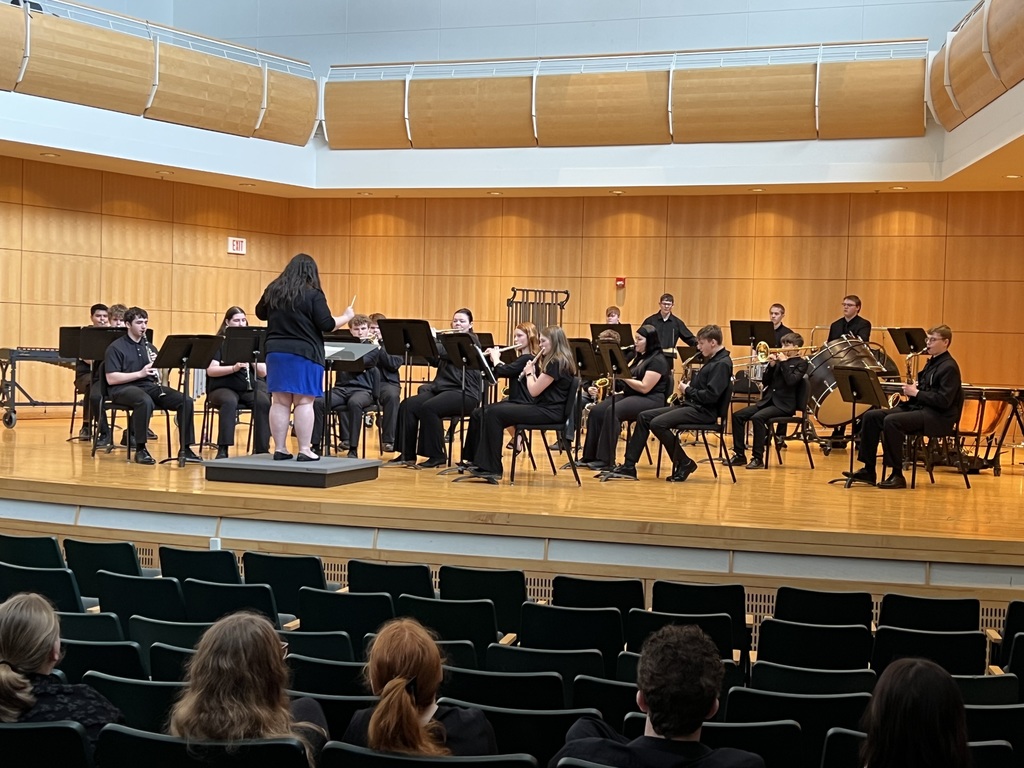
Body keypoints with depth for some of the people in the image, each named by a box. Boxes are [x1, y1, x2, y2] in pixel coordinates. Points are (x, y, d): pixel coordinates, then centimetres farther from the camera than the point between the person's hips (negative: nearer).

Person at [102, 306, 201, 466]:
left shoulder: (149, 346, 18)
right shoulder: (116, 347, -1)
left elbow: (161, 374, 17)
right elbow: (111, 379, -12)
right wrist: (140, 373, -19)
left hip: (150, 386, 6)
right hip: (124, 388, -6)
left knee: (186, 401, -17)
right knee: (146, 402, -41)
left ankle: (185, 449, -12)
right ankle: (140, 449, -28)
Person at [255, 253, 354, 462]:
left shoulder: (273, 290, 7)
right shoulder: (313, 294, -10)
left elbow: (260, 313, 21)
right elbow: (327, 325, -11)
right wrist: (347, 316, 5)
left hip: (276, 352, 5)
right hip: (304, 354, -5)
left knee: (279, 402, 6)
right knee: (304, 402, -3)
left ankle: (279, 449, 8)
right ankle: (305, 450, -4)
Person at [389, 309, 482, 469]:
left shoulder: (471, 342, -3)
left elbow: (443, 352, -18)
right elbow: (435, 361, 11)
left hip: (464, 394, -8)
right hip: (441, 389, 8)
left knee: (428, 408, -32)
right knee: (408, 405, -15)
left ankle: (437, 456, -21)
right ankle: (407, 454, -12)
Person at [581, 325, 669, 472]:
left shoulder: (657, 361, -10)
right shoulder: (639, 357, 19)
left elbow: (644, 388, -18)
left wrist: (623, 375, -15)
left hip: (650, 400, -9)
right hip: (630, 395, 9)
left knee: (612, 412, -33)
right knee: (596, 411, -13)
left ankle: (607, 460, -31)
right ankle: (590, 456, -14)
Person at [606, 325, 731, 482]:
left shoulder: (722, 363, -14)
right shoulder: (712, 360, 17)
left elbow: (710, 396, -23)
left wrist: (688, 390, -10)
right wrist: (686, 391, 4)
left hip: (704, 411, -11)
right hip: (691, 405, 11)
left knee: (657, 423, -25)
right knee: (644, 417, 2)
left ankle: (684, 463, -10)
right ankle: (629, 466, -2)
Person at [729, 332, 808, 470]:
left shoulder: (801, 363, 0)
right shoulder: (780, 360, 18)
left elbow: (791, 380, -18)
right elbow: (765, 381, 14)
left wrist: (784, 362, -12)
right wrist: (771, 365, 1)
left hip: (784, 405, -7)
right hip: (768, 400, 7)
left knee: (757, 417, -32)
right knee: (737, 416, -8)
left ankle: (758, 458, -26)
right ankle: (739, 454, -4)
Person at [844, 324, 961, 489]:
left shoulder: (949, 367, -10)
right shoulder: (932, 362, 19)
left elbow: (944, 401, -20)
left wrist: (916, 393, -16)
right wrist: (911, 389, 4)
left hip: (938, 416, -10)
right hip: (918, 408, 10)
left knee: (891, 421, -33)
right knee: (870, 416, -6)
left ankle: (897, 475, -26)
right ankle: (868, 470, -6)